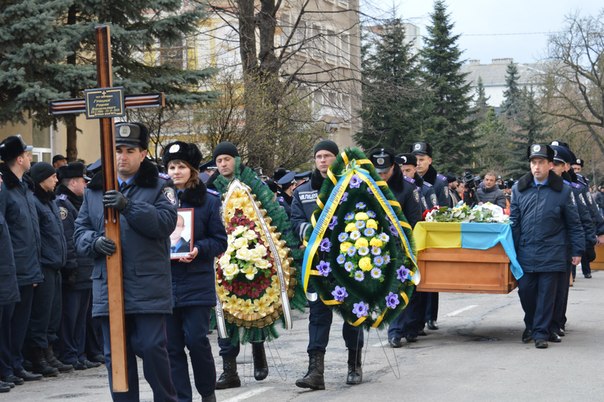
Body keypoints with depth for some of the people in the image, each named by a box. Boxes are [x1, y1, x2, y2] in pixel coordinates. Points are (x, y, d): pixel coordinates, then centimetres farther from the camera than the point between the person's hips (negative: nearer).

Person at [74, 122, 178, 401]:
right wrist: (95, 242, -10)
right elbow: (80, 231, 13)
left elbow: (166, 222, -11)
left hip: (148, 287, -3)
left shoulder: (159, 187, 5)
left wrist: (128, 206, -22)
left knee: (153, 348, -5)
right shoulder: (94, 191, 15)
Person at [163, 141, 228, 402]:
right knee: (172, 344, 3)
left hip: (197, 282, -3)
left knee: (196, 339, -6)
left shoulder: (207, 200, 1)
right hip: (167, 281, 3)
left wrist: (199, 249, -14)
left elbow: (220, 241, 2)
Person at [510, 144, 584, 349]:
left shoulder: (562, 191, -1)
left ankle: (541, 333, 10)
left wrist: (577, 251, 1)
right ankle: (530, 325, 29)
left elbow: (574, 224, 3)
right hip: (526, 253, 2)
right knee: (525, 291, 6)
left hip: (552, 255, -2)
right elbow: (514, 222, 10)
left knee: (546, 294, 1)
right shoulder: (519, 189, 6)